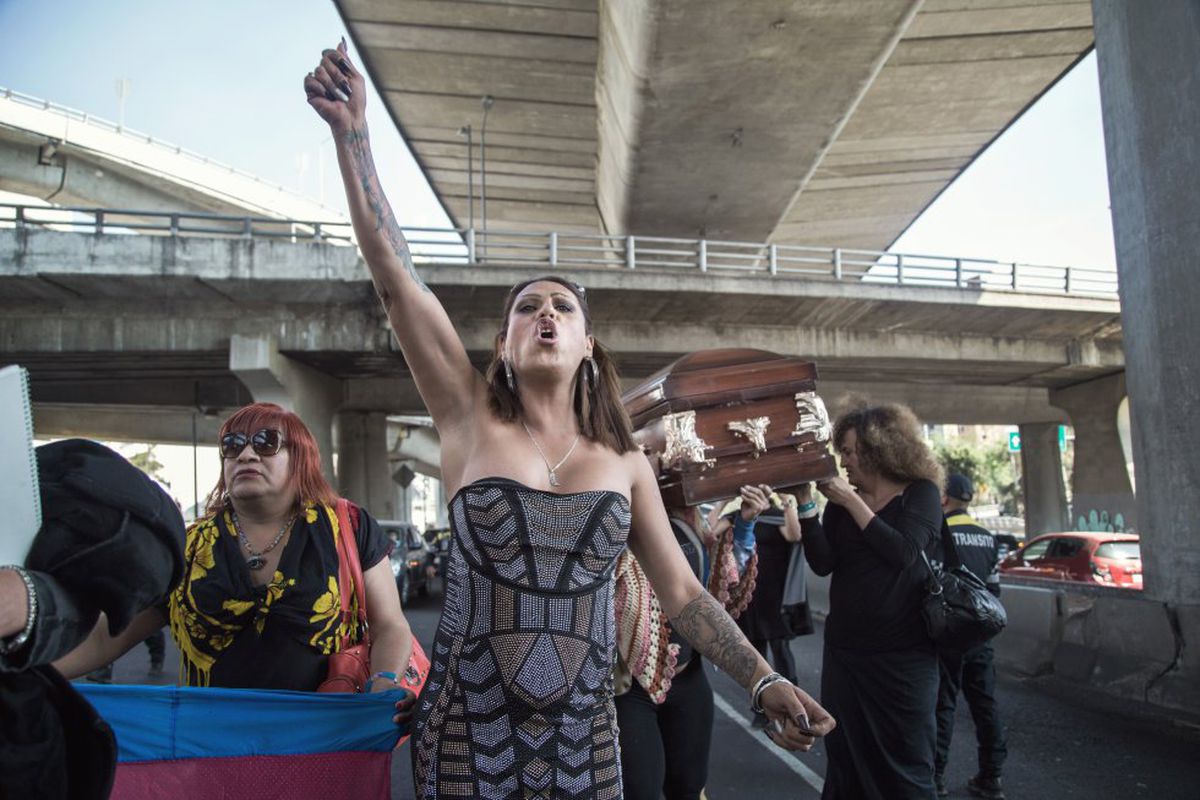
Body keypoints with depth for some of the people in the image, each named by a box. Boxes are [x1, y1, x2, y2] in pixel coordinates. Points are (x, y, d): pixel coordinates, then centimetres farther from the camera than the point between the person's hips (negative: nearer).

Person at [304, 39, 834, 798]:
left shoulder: (626, 464, 2)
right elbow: (396, 277, -12)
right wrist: (352, 135, -17)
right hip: (467, 723, -1)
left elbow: (682, 592, 4)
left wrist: (764, 680, -7)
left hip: (583, 728, 2)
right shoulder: (473, 418, -3)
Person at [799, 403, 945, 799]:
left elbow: (903, 552, -18)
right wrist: (806, 502, -13)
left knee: (904, 766, 4)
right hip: (844, 651, 4)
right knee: (845, 762, 10)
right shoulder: (841, 503, 8)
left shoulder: (921, 492, -2)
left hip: (902, 654, -4)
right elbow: (823, 563, -4)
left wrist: (852, 501, -16)